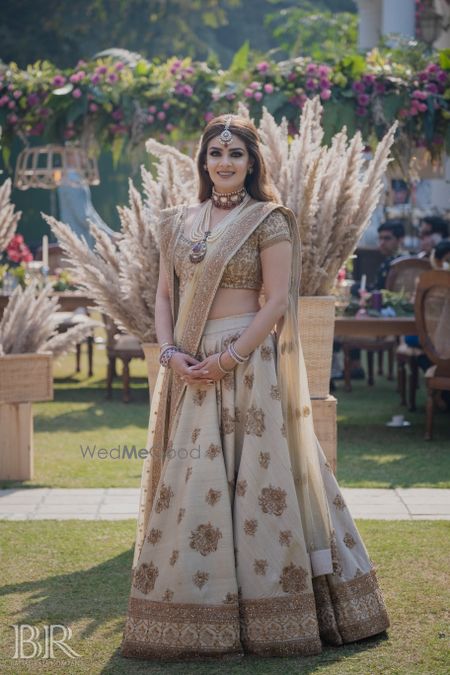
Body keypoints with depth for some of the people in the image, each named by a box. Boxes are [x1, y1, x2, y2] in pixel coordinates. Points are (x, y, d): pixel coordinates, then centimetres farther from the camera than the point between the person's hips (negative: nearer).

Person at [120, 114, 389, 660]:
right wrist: (170, 352, -6)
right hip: (188, 370, 5)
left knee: (254, 478, -4)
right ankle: (194, 612, 13)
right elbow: (164, 295, 12)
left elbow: (276, 301, -8)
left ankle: (261, 612, 4)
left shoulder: (268, 221, -2)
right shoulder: (177, 222, 13)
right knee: (187, 482, 5)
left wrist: (227, 360, -15)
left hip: (247, 364, -5)